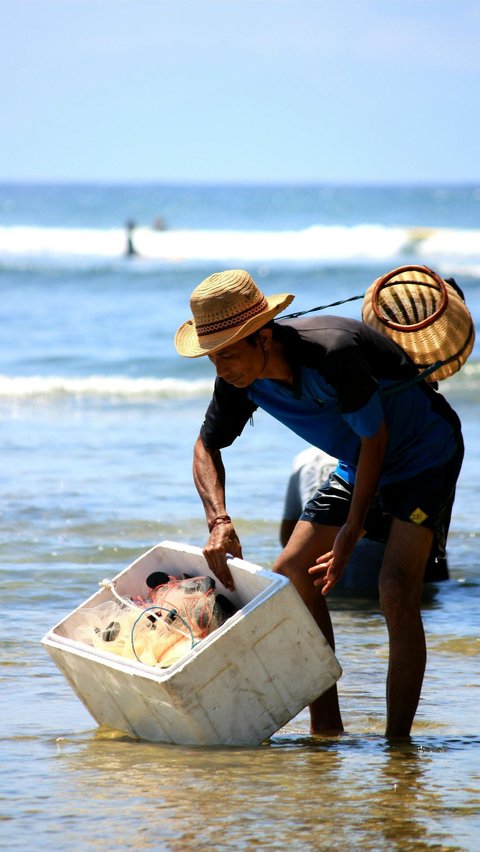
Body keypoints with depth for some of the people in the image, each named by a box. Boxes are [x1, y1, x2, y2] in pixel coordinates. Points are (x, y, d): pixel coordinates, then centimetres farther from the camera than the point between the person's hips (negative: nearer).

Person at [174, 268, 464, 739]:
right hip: (360, 464, 8)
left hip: (426, 454, -8)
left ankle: (397, 742, -17)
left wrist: (351, 534, -19)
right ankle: (326, 730, 9)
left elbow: (375, 438, -25)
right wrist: (219, 521, -18)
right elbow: (207, 448, 0)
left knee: (396, 590, -22)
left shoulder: (333, 352, -37)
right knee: (291, 574, 1)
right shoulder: (241, 380, -15)